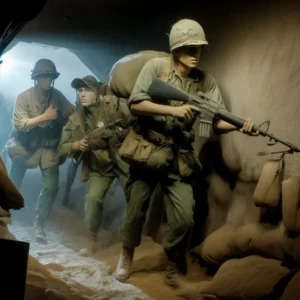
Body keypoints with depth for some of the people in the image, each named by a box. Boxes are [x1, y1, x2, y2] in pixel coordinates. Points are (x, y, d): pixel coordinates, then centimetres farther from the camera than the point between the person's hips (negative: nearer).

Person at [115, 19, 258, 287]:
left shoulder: (206, 82, 0)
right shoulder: (156, 67, -8)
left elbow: (217, 122, -6)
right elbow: (135, 104, -15)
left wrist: (240, 125, -27)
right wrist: (173, 110, -25)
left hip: (179, 158, 2)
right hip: (147, 152, -2)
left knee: (184, 219, -5)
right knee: (135, 211, 11)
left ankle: (175, 271, 17)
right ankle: (127, 256, 37)